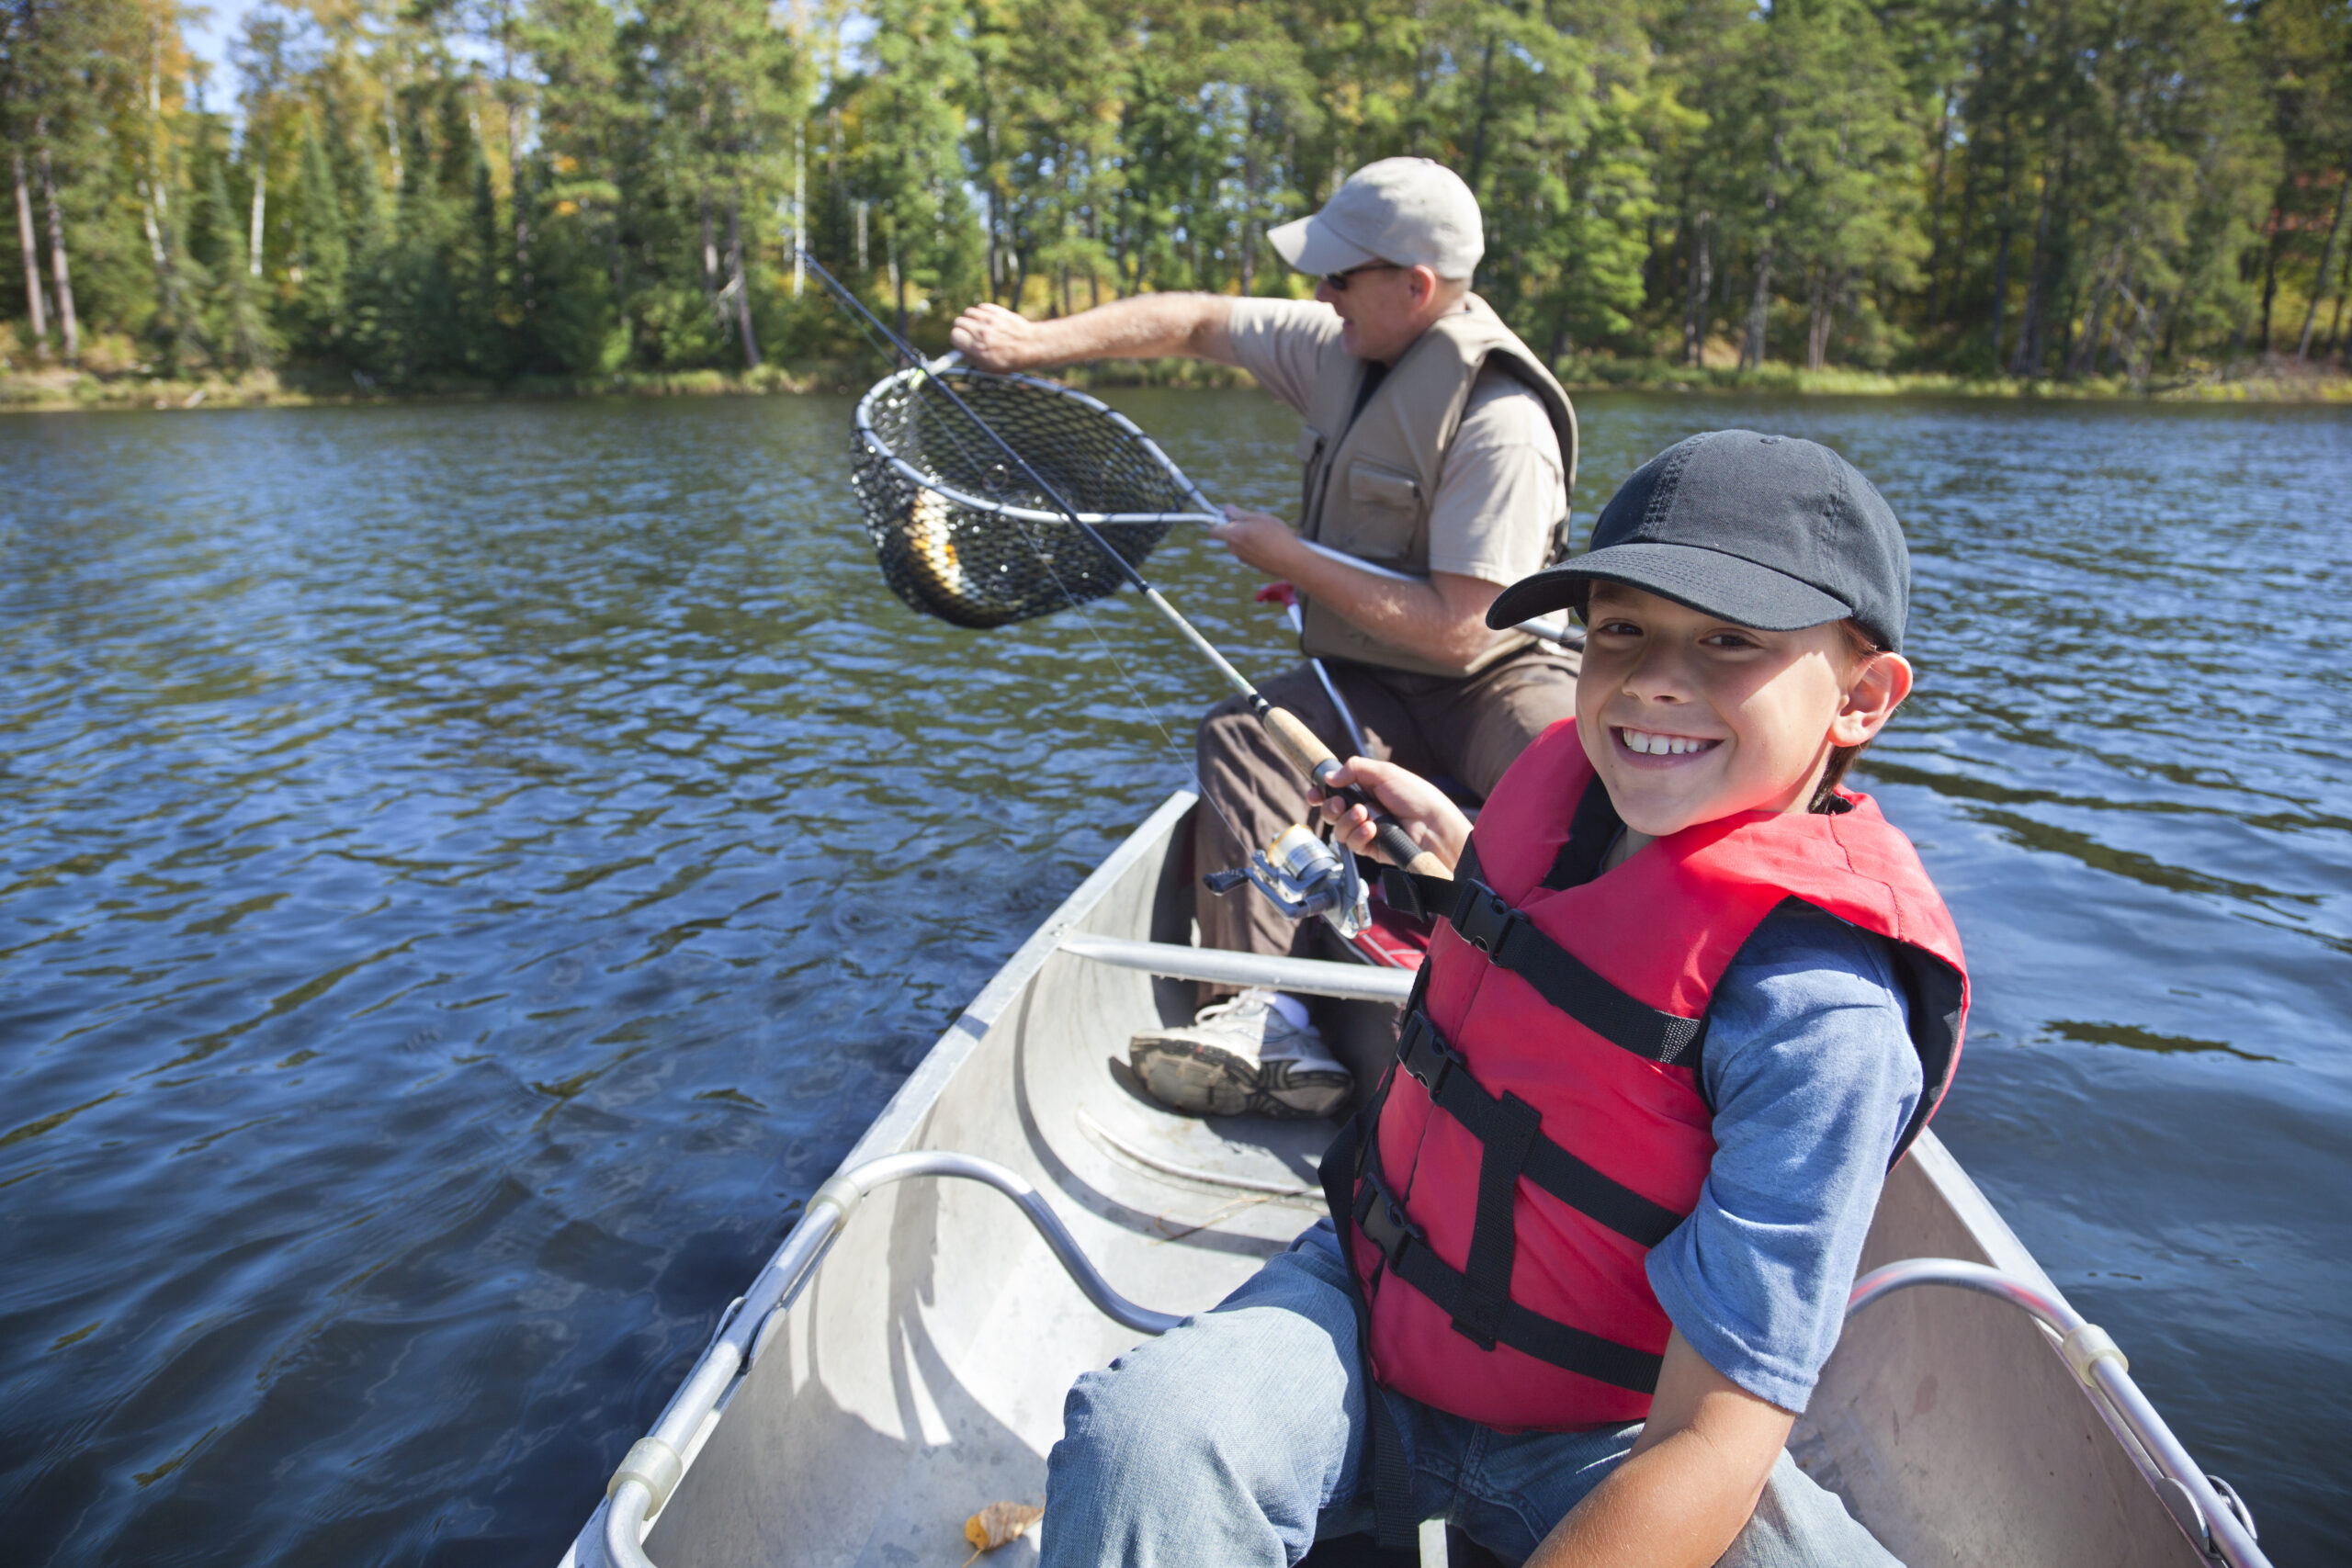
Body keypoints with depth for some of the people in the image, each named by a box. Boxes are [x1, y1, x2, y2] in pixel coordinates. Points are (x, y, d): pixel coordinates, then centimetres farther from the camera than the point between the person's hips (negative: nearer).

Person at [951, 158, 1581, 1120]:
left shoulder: (1499, 423, -20)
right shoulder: (1341, 347, 3)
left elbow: (1457, 632, -25)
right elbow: (1193, 321, 16)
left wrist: (1290, 559, -16)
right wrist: (1036, 341, 12)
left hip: (1493, 681, -6)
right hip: (1370, 688, 6)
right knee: (1240, 737, -20)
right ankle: (1265, 1021, -31)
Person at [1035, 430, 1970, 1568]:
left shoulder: (1816, 1005, -25)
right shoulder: (1571, 775, -6)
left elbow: (1713, 1440, -25)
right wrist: (1446, 838, 23)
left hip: (1587, 1449, -2)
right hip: (1364, 1301, 3)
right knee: (1140, 1439, -26)